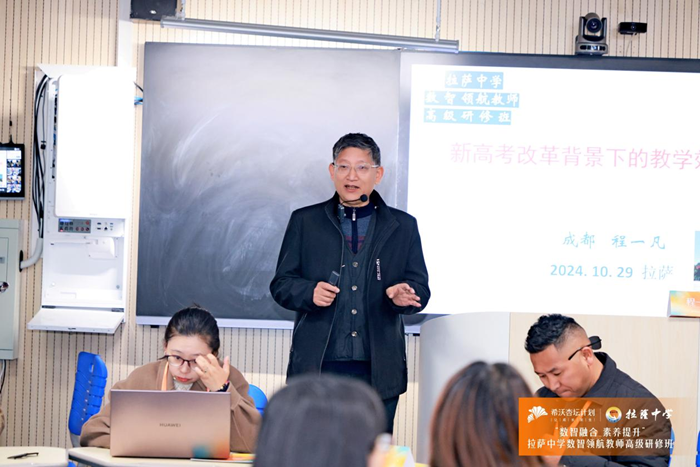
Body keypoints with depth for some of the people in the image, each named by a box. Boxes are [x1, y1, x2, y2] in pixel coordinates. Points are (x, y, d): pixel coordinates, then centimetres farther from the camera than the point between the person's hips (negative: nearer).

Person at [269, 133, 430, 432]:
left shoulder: (403, 226, 11)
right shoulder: (305, 221, 10)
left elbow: (420, 288, 10)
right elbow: (281, 284, 9)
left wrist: (403, 295, -14)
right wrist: (310, 292, -12)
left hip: (379, 371, 1)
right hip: (317, 366, 0)